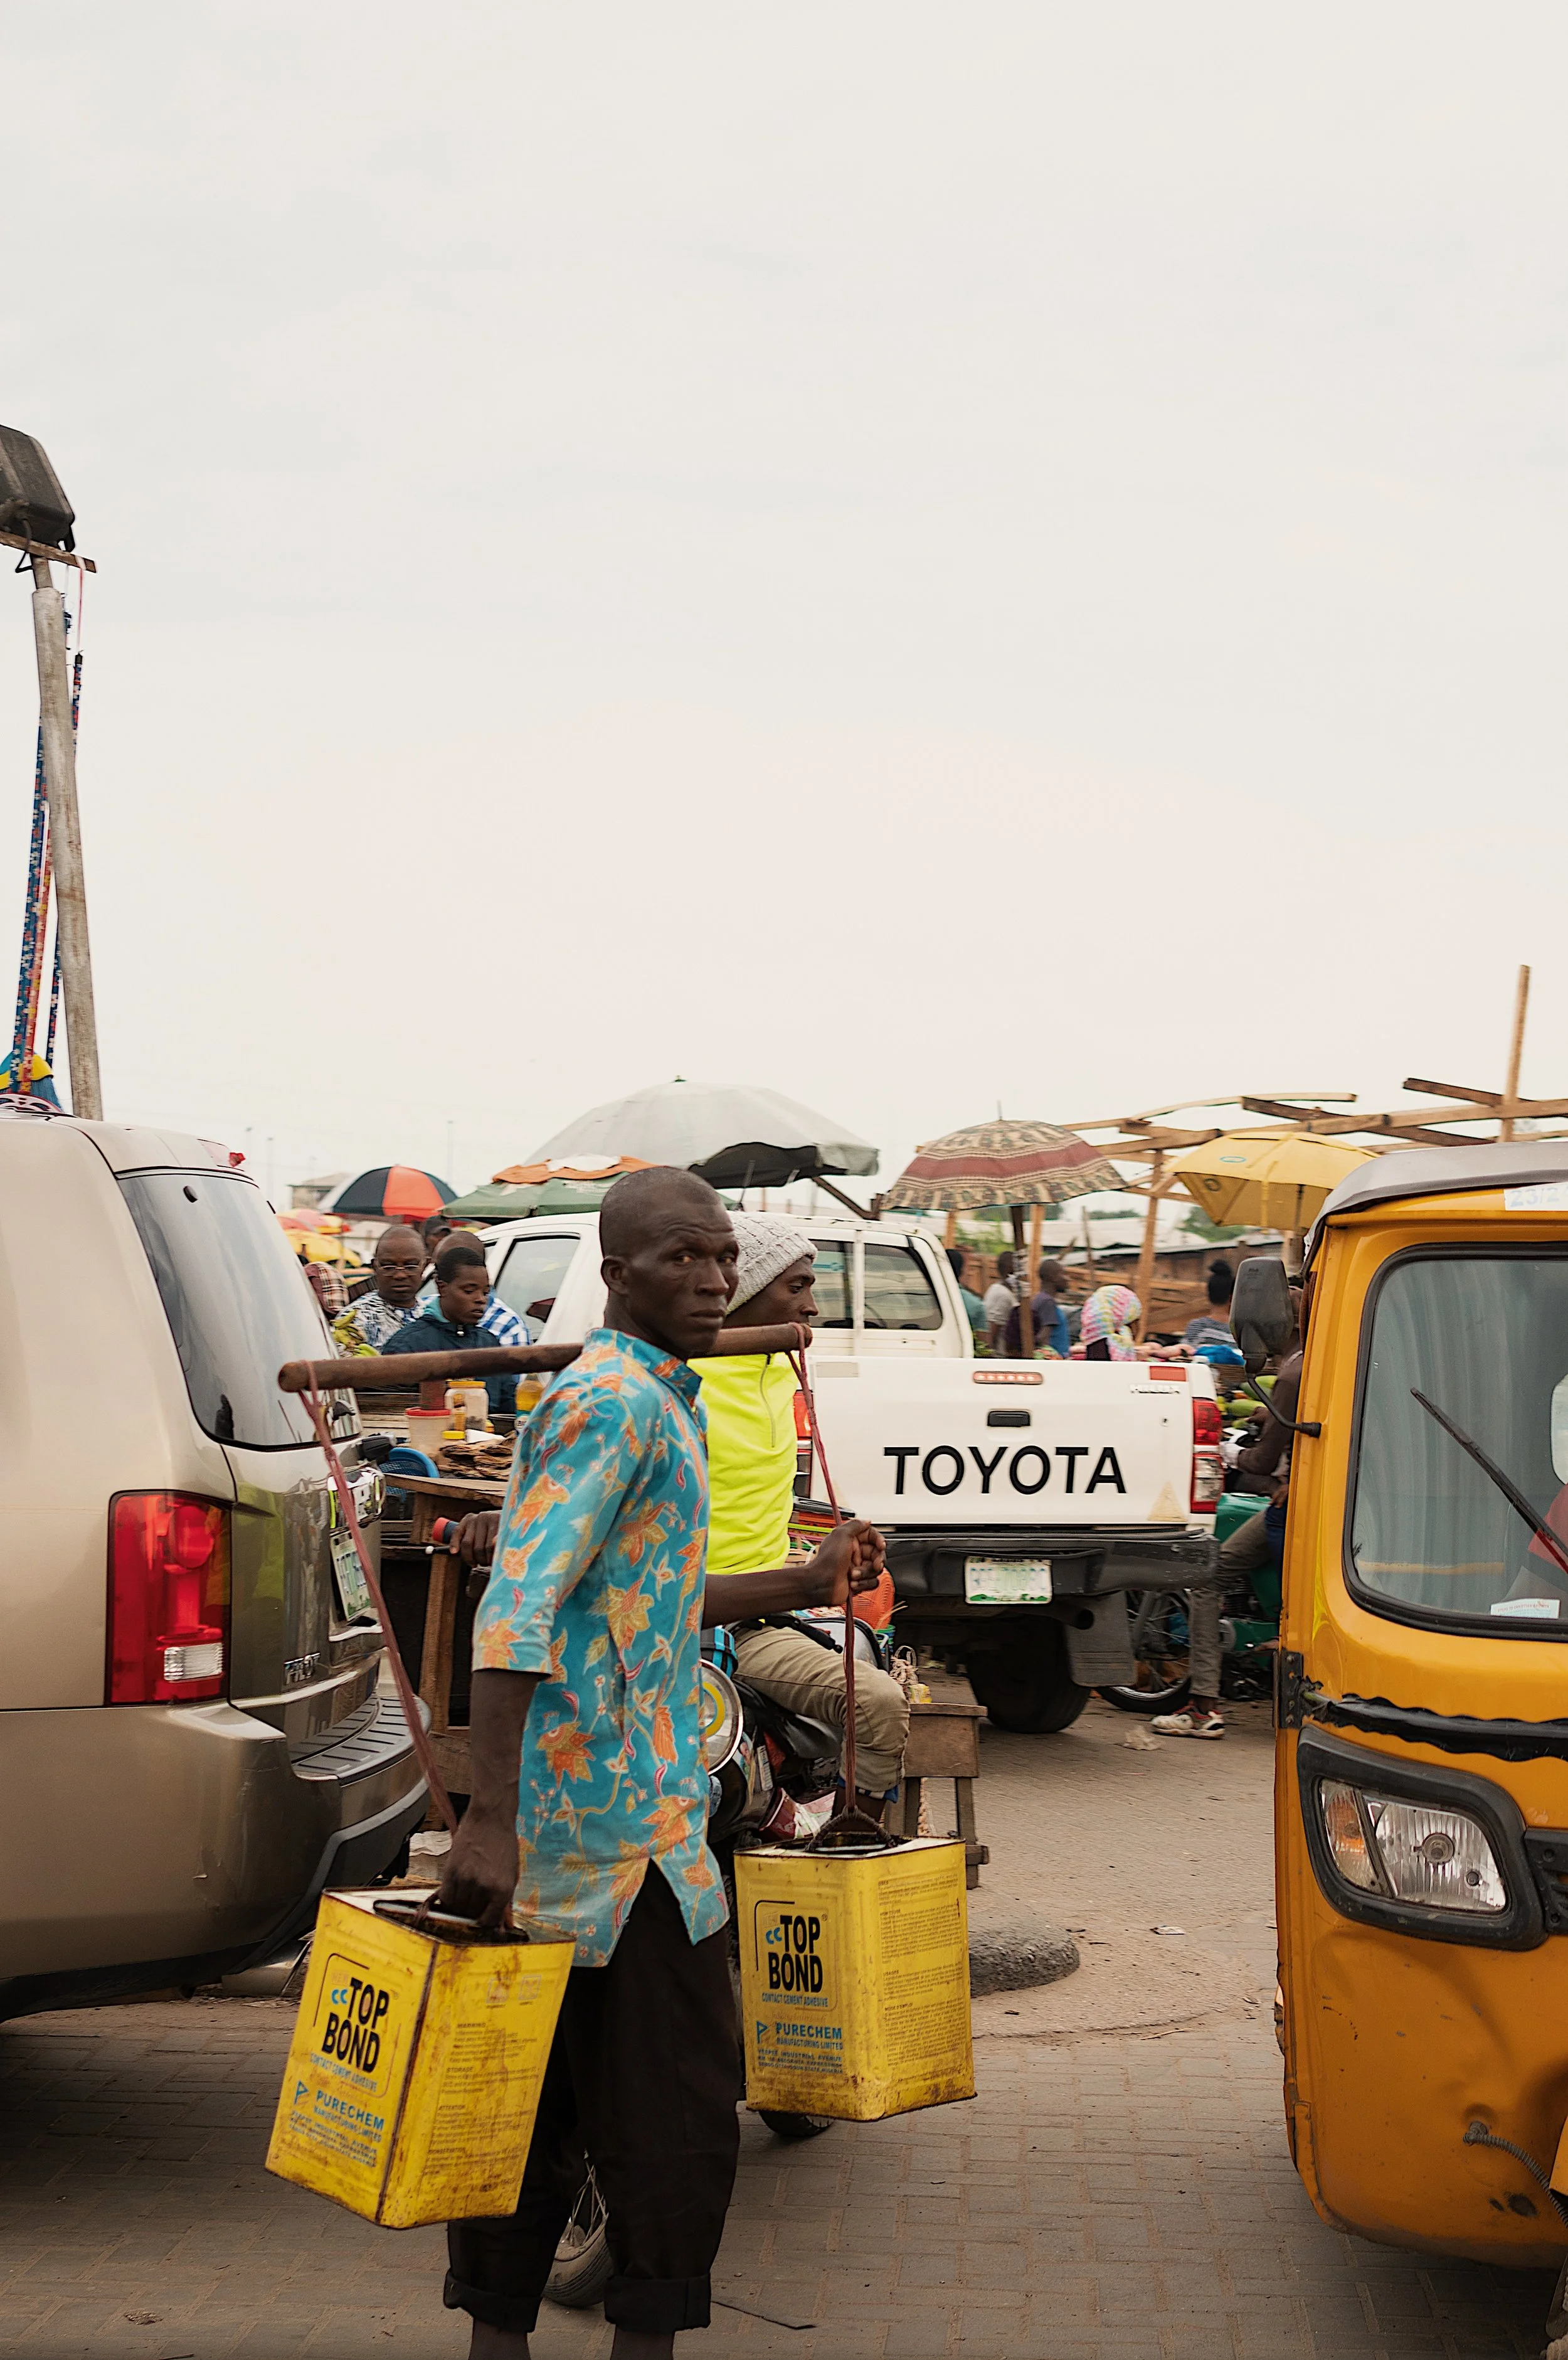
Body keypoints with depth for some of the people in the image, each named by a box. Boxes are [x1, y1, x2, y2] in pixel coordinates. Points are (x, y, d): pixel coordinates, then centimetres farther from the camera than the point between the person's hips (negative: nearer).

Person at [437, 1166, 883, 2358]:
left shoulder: (654, 1400, 17)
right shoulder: (619, 1404, -15)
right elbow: (518, 1610, -25)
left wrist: (806, 1584, 30)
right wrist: (492, 1821, -31)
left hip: (564, 1808, 10)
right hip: (623, 1812, -10)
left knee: (540, 2092, 14)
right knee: (677, 2101, -1)